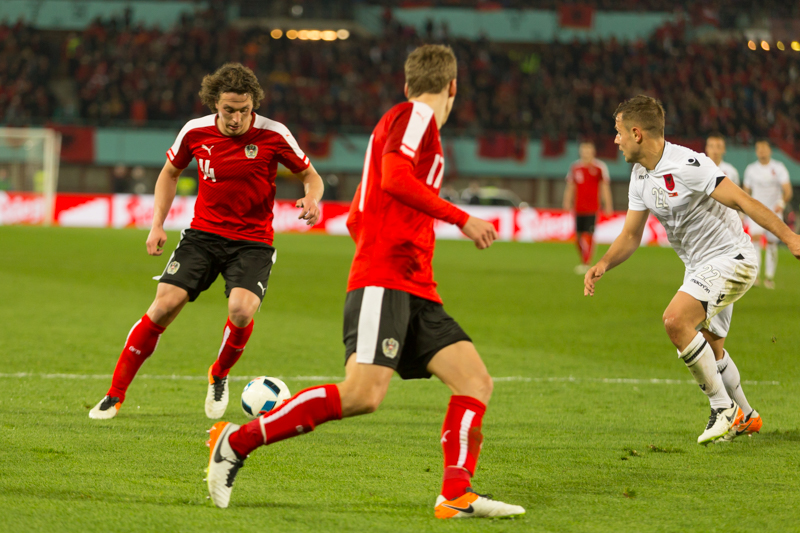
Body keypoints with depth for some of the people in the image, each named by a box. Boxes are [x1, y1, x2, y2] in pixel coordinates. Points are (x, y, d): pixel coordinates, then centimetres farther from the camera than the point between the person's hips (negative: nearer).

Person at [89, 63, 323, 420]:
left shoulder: (273, 135, -11)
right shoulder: (195, 132, -4)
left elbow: (310, 176, 2)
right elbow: (170, 172, 15)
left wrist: (311, 199, -21)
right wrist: (158, 223, 5)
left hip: (253, 241, -2)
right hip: (203, 233, 2)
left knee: (241, 309, -28)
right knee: (165, 305, -14)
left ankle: (219, 377, 5)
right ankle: (115, 396, -2)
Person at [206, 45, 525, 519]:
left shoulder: (403, 123, 26)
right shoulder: (416, 115, 0)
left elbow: (356, 219, 27)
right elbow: (394, 178, -19)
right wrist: (461, 219, -16)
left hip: (416, 292, 10)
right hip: (383, 282, -10)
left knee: (476, 382, -2)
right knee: (363, 394, -22)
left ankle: (457, 495, -11)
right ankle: (237, 441, -13)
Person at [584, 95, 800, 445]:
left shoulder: (686, 165, -23)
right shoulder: (640, 177, 4)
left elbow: (742, 201, -25)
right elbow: (630, 236, 10)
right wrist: (604, 264, -9)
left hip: (730, 258, -9)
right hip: (699, 267, 9)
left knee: (676, 321, -25)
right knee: (710, 351, 17)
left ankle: (724, 408, -14)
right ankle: (745, 418, 37)